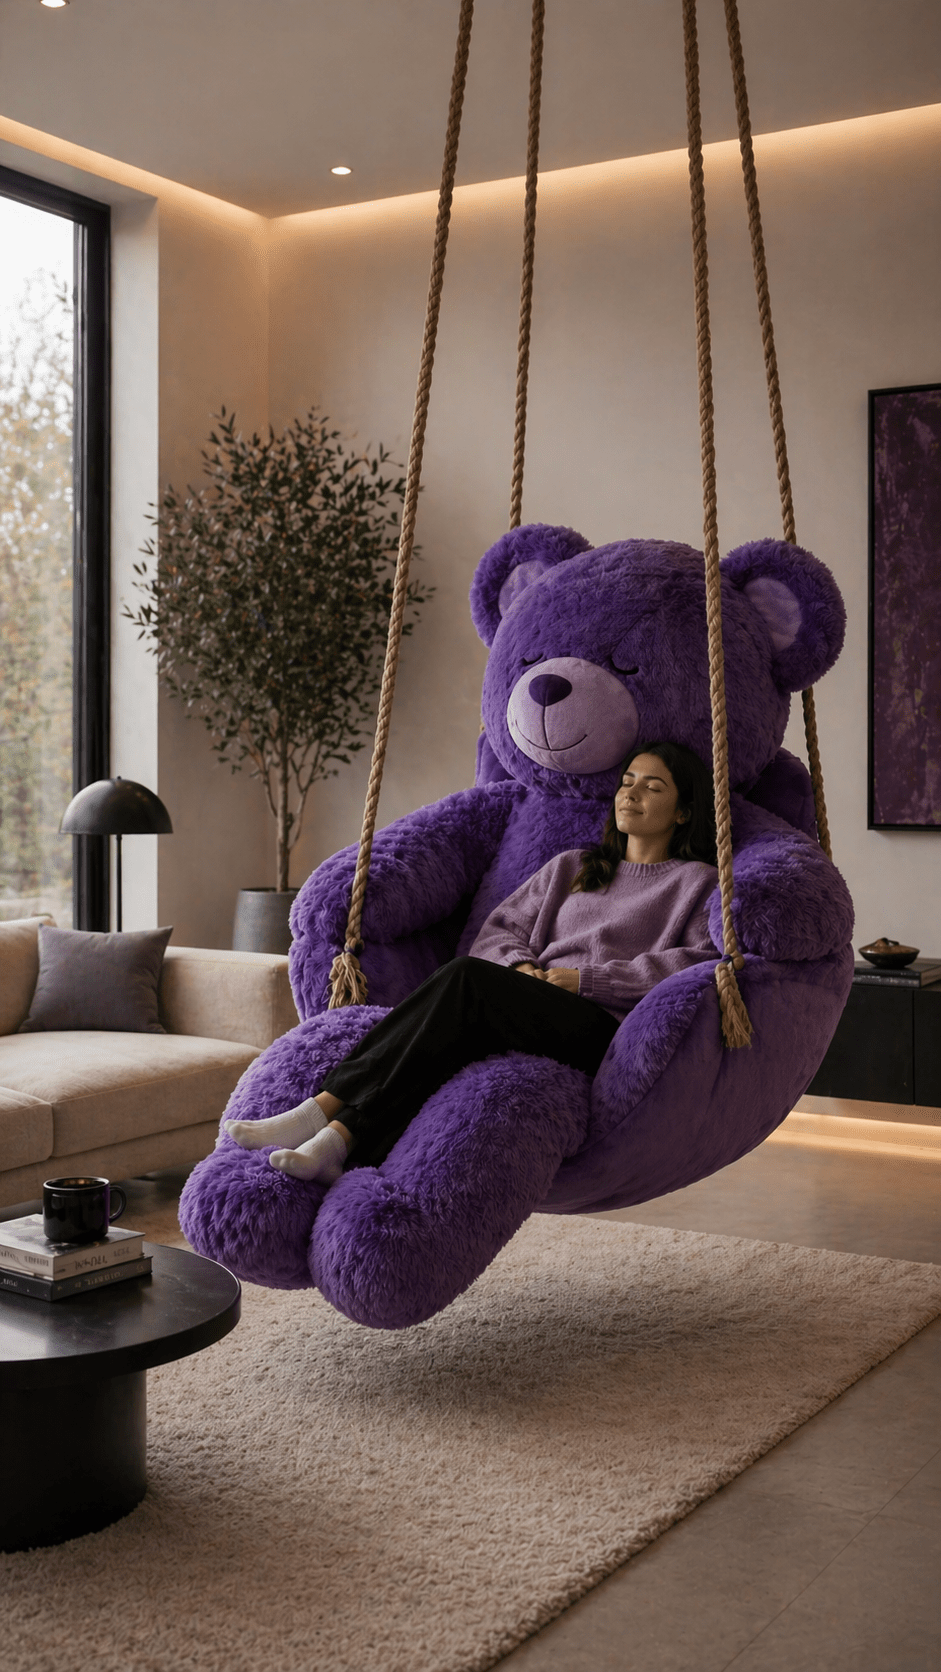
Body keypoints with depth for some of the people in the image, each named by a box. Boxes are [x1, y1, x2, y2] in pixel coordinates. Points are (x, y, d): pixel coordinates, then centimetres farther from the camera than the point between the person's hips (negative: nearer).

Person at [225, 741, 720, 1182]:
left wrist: (587, 978, -9)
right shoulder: (571, 867, 30)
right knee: (470, 979, -33)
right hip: (533, 1012, 4)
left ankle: (334, 1123, -40)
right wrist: (520, 967, -4)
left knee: (469, 978, -31)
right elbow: (499, 929, 21)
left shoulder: (697, 883, 16)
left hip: (605, 1032, -4)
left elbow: (704, 962, -3)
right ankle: (332, 1129, -45)